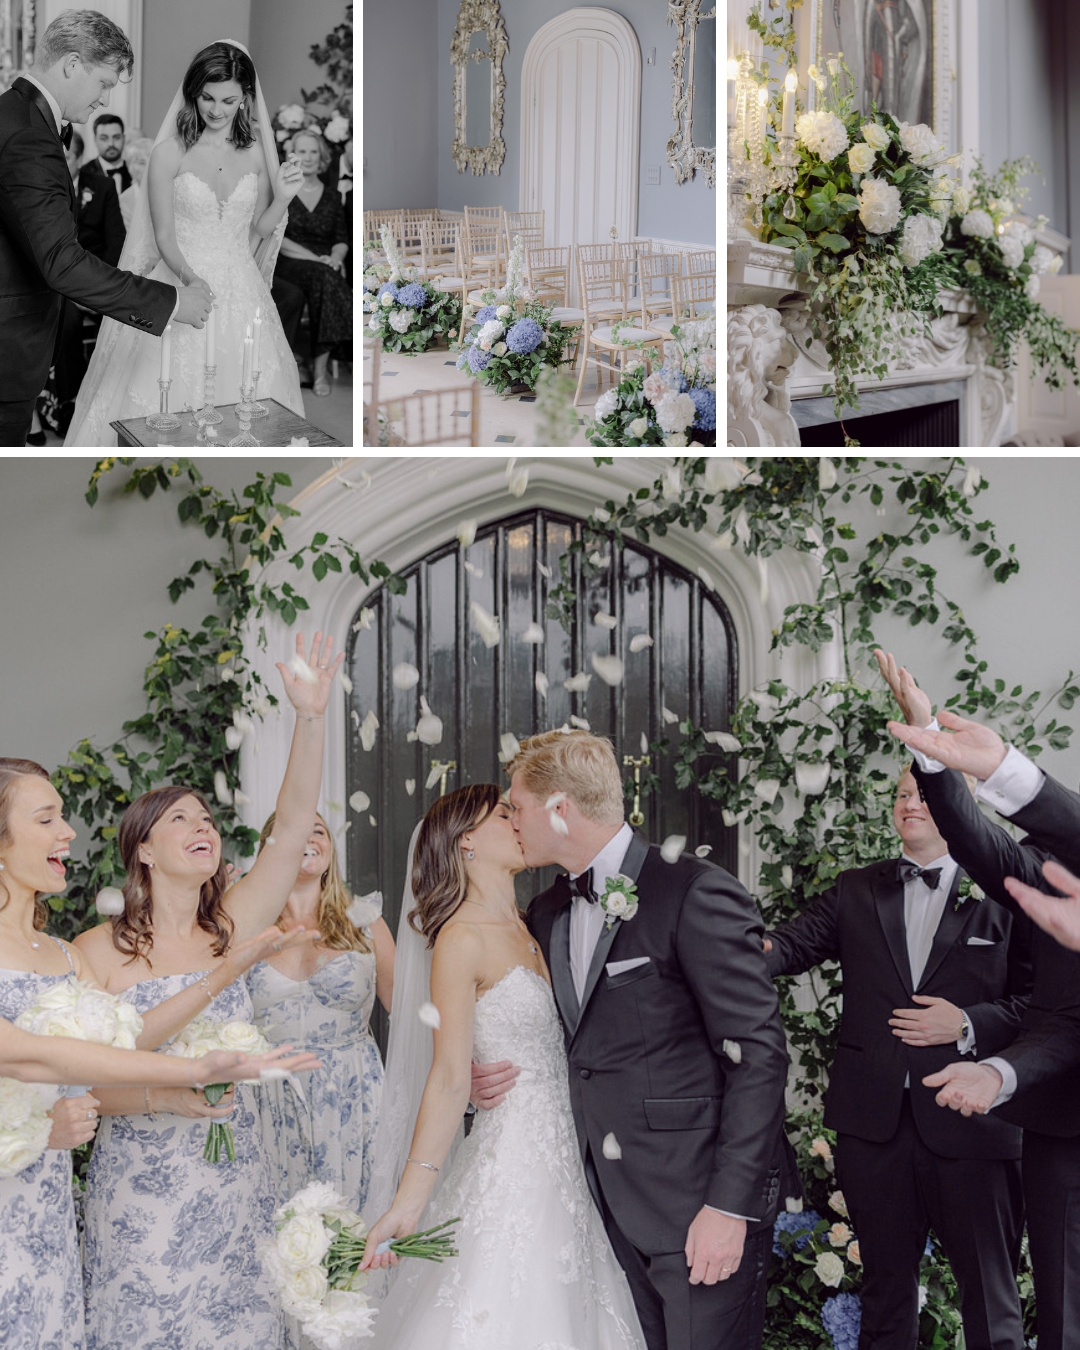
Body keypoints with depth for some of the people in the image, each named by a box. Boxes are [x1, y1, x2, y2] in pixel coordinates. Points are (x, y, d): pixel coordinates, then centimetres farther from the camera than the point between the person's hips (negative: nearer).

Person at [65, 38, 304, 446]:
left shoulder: (256, 151, 2)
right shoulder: (170, 153, -8)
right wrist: (192, 279, -25)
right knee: (168, 395, -4)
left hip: (240, 287, 3)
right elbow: (164, 237, -7)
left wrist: (283, 197, -8)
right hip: (182, 283, -3)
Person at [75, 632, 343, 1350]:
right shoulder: (99, 952, -6)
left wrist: (311, 716, -17)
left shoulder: (229, 927, 3)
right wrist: (160, 1097, -21)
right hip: (141, 1191, -3)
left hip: (237, 1182, 4)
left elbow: (294, 824, -7)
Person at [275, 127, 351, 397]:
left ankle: (321, 367, -34)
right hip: (289, 265, -3)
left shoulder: (332, 198, 20)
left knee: (329, 275, -35)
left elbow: (342, 240, 15)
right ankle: (319, 368, -35)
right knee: (325, 276, -36)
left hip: (324, 264, 3)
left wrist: (336, 257, -10)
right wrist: (314, 258, -13)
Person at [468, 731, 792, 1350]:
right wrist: (494, 1077, 3)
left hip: (702, 1204, -7)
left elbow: (759, 1051, -15)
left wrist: (730, 1205, -19)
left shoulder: (696, 893, -13)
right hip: (618, 1205, 7)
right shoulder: (547, 914, 12)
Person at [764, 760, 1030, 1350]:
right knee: (885, 1286, 16)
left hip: (968, 1123, -3)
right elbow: (796, 943, -6)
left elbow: (1038, 999, -1)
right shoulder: (856, 890, 9)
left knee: (990, 1295, 6)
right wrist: (756, 948, -28)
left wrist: (969, 1025, -16)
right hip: (875, 1120, 3)